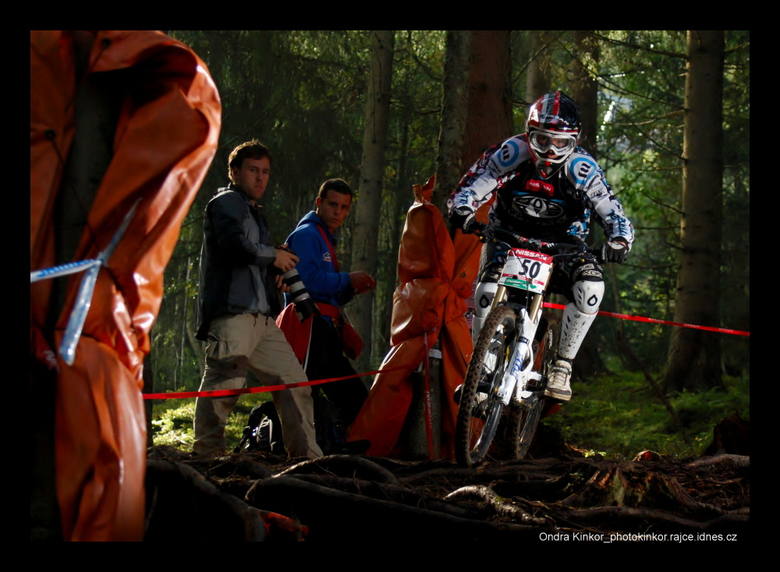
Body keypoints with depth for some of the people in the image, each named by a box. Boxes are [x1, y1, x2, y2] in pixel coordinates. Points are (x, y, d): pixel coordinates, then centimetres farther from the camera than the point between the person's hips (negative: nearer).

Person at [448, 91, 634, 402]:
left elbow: (612, 211, -20)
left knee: (591, 286, -28)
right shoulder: (511, 153, -17)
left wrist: (619, 239, -42)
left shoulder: (581, 169, -18)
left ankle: (562, 365, -13)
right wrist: (462, 212, -39)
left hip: (560, 244, 1)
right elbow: (471, 187, -16)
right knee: (489, 288, -29)